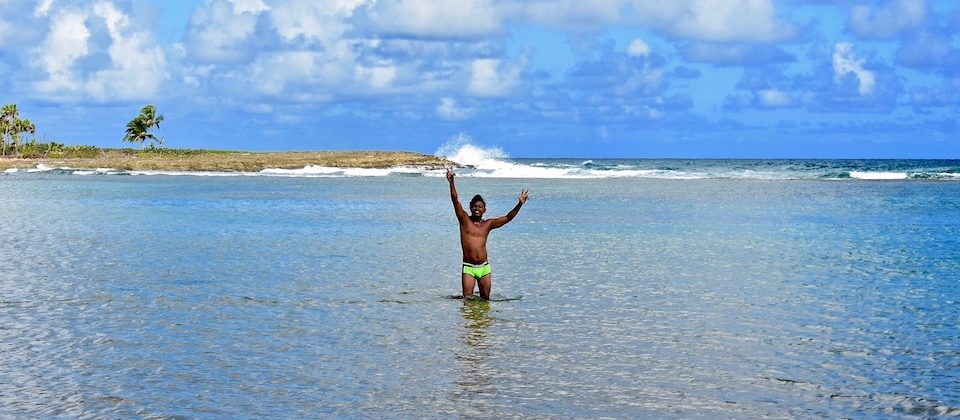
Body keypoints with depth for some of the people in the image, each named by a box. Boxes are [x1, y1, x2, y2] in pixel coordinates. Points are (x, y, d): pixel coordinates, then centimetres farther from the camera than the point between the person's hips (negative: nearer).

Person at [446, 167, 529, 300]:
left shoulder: (488, 224, 9)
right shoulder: (464, 219, 2)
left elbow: (507, 218, 6)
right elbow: (455, 201, -8)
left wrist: (519, 204, -6)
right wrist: (451, 183, -21)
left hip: (484, 267, 3)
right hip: (468, 267, -3)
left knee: (485, 298, 6)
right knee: (467, 299, -9)